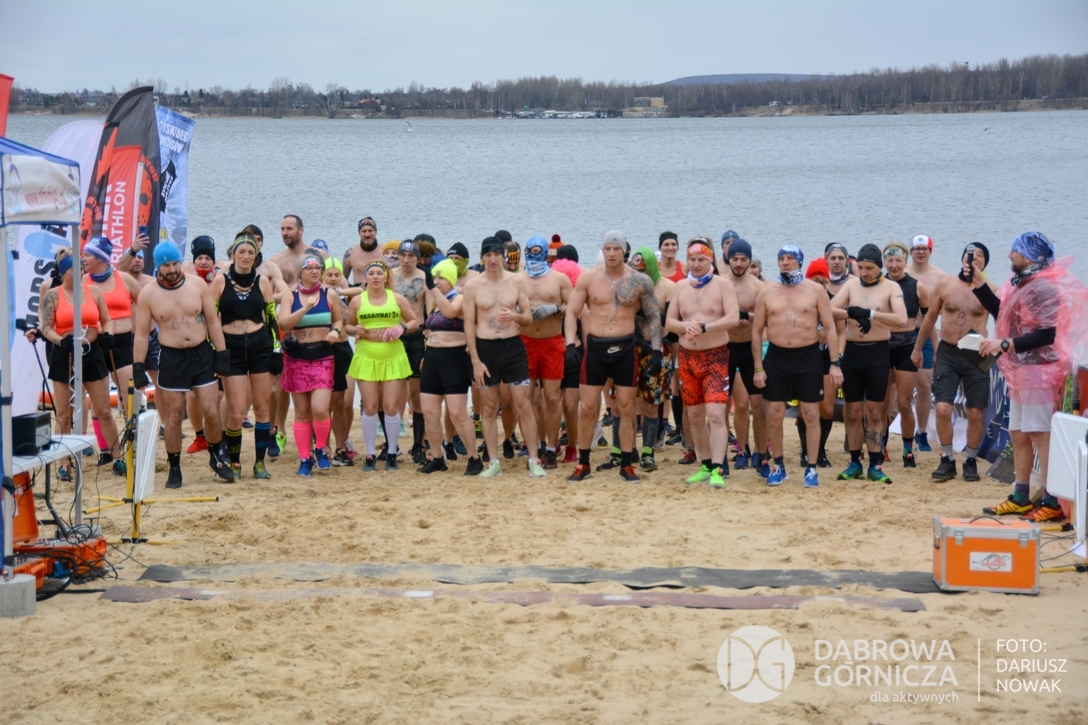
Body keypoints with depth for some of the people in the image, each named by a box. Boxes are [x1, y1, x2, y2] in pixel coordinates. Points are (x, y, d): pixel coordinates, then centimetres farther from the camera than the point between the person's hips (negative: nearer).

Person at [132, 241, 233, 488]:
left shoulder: (198, 284, -1)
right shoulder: (148, 294, -3)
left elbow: (213, 321, 3)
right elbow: (141, 334, -1)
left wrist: (222, 355, -2)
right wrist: (138, 368, -5)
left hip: (203, 354, 1)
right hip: (171, 358, -1)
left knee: (211, 411, -1)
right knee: (173, 416, 4)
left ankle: (216, 456, 22)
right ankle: (174, 468, 17)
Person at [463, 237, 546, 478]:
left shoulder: (515, 282, 3)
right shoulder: (472, 286, -1)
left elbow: (528, 316, 7)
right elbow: (469, 324, -1)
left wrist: (514, 316, -18)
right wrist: (476, 361, -7)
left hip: (513, 345, 0)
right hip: (485, 348, 0)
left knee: (523, 404, -2)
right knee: (489, 408, 6)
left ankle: (534, 460, 4)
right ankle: (493, 462, 14)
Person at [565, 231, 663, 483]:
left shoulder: (640, 281, -1)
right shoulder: (588, 278, -1)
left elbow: (654, 316, 5)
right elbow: (572, 312, 2)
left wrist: (656, 351, -3)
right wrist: (570, 344, -11)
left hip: (626, 349, 0)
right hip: (595, 348, 0)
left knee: (626, 408, 5)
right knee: (587, 408, 2)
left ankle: (626, 465, 14)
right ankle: (583, 464, 13)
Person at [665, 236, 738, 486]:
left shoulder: (722, 284, -4)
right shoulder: (680, 287, 9)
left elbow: (733, 318, -15)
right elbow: (669, 322, 7)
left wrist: (704, 328, -25)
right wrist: (686, 327, -15)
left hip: (716, 356, -5)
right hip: (687, 357, 5)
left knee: (716, 414, -15)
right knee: (694, 416, 10)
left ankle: (718, 470, -18)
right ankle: (706, 466, 21)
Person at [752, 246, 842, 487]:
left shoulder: (816, 290, -1)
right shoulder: (766, 293, 4)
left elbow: (830, 328, -1)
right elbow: (757, 331, 7)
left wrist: (834, 363, -8)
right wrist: (758, 368, 1)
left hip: (808, 357, -2)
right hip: (776, 358, 2)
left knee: (811, 415, 0)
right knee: (774, 414, 3)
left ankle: (811, 468, 9)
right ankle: (778, 465, 18)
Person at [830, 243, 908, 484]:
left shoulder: (891, 287, -3)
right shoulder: (851, 284, 5)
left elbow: (901, 319, -18)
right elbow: (830, 310, -8)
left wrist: (870, 313, -26)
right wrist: (852, 313, -26)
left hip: (877, 353, -2)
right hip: (852, 351, 2)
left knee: (874, 411, 2)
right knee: (853, 411, 7)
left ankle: (875, 465, 8)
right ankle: (855, 463, 16)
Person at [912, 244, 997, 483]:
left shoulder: (989, 289, -2)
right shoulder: (945, 285, 3)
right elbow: (930, 317, 13)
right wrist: (918, 348, 17)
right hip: (947, 353, 1)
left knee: (975, 413, 4)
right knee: (943, 408, -7)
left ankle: (970, 461, 18)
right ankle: (947, 460, 6)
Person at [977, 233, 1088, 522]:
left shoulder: (1044, 287, -17)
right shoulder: (1022, 284, 13)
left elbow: (1049, 334, -22)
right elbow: (1002, 313, 24)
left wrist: (1005, 344, -23)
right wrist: (979, 284, 19)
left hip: (1040, 372, -10)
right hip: (1021, 372, 10)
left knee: (1041, 435, -11)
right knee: (1018, 435, 13)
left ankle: (1053, 504, -10)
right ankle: (1021, 498, 20)